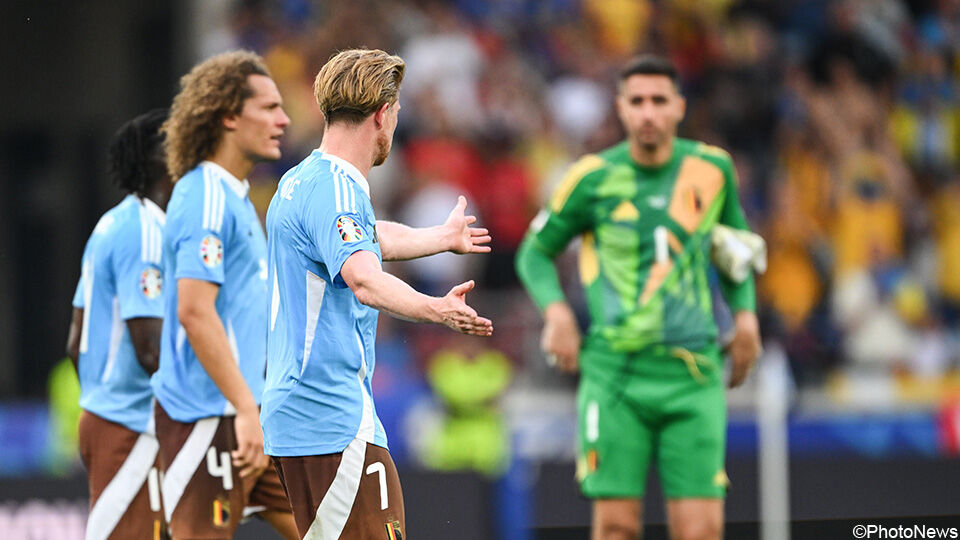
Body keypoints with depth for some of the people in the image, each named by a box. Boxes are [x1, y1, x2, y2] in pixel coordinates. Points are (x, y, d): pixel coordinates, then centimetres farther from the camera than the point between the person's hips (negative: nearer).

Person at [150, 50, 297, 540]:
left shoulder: (234, 197, 17)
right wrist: (246, 410, -24)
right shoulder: (206, 199, -14)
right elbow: (194, 313, -22)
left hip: (247, 414, 10)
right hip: (209, 417, -10)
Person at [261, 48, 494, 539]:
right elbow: (363, 279, -33)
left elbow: (375, 239, 38)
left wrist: (444, 237, 56)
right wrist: (436, 310, -50)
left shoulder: (302, 180, 17)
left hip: (292, 415, 11)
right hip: (337, 420, -11)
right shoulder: (335, 189, -15)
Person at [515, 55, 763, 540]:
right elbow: (535, 253, 12)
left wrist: (744, 312, 10)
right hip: (615, 369, -1)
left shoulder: (712, 168, 6)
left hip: (692, 376, 1)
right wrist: (555, 309, -7)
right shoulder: (593, 177, 0)